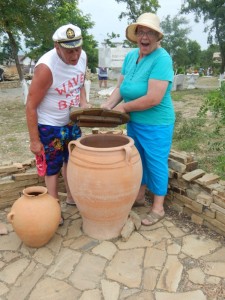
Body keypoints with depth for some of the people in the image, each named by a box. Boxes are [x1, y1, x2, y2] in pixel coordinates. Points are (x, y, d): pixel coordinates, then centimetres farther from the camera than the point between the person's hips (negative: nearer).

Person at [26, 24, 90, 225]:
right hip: (49, 126, -7)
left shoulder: (82, 57, -9)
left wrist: (83, 102, -8)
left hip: (72, 122, 7)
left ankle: (72, 197, 42)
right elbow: (31, 106, -22)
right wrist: (34, 140, -18)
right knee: (53, 167, 6)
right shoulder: (46, 67, -29)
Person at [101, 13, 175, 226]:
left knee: (156, 163, 6)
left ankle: (158, 207, 24)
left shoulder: (161, 59, -20)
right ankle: (139, 196, 40)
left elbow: (153, 99, -28)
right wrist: (107, 105, -10)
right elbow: (121, 85, 7)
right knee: (138, 160, 19)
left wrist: (124, 107, -17)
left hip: (156, 125, -7)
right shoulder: (130, 56, 4)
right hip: (134, 122, 8)